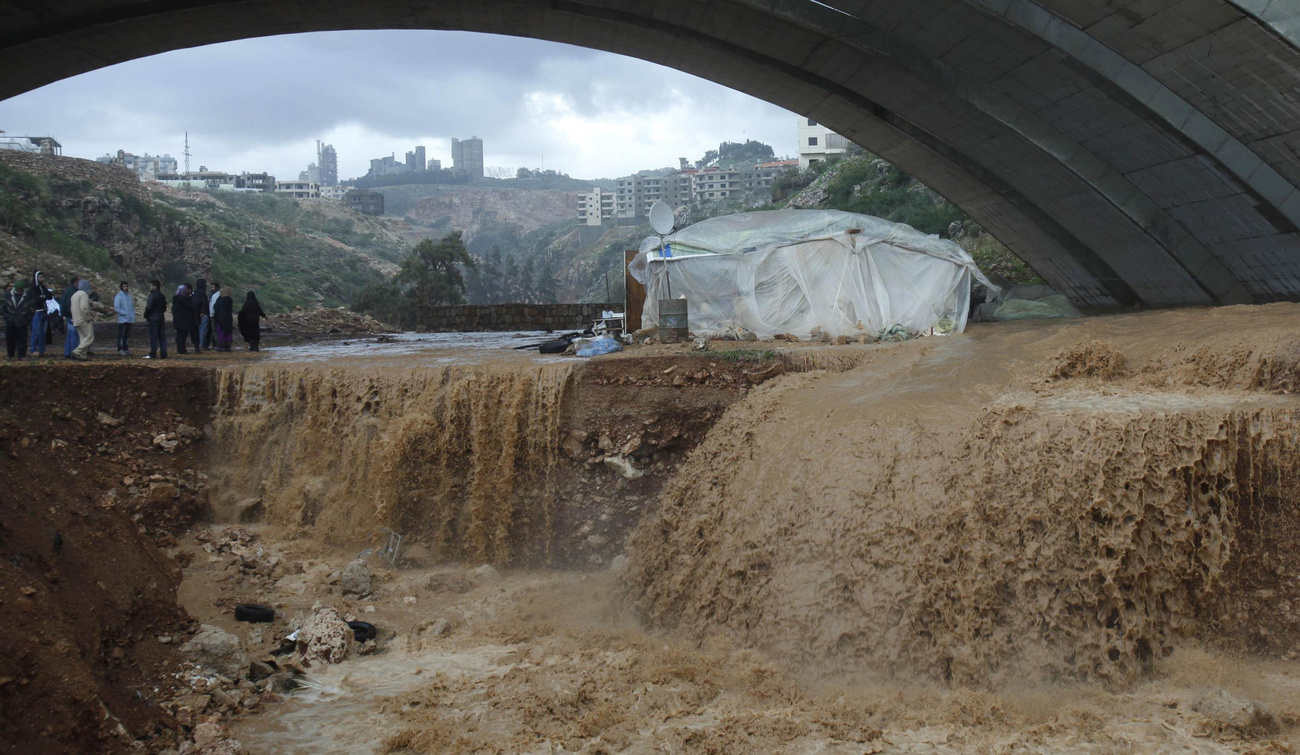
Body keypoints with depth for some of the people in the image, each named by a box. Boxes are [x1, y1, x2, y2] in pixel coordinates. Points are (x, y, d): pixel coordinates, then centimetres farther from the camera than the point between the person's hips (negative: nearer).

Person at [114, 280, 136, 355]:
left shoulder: (129, 296, 13)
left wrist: (133, 315, 5)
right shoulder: (118, 296, -7)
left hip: (129, 319, 6)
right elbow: (116, 308, -13)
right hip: (122, 319, -6)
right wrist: (125, 313, -16)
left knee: (127, 335, 11)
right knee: (121, 334, -4)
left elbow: (132, 306, 20)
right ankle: (120, 349, -2)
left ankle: (126, 349, 16)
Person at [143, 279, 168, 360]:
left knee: (153, 337, -5)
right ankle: (163, 354, 5)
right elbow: (164, 308, 18)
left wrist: (146, 317, -6)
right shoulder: (162, 296, 13)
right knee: (162, 337, 7)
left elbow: (148, 307, -16)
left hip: (153, 319, -7)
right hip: (161, 318, 7)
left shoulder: (152, 296, -12)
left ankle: (153, 354, -5)